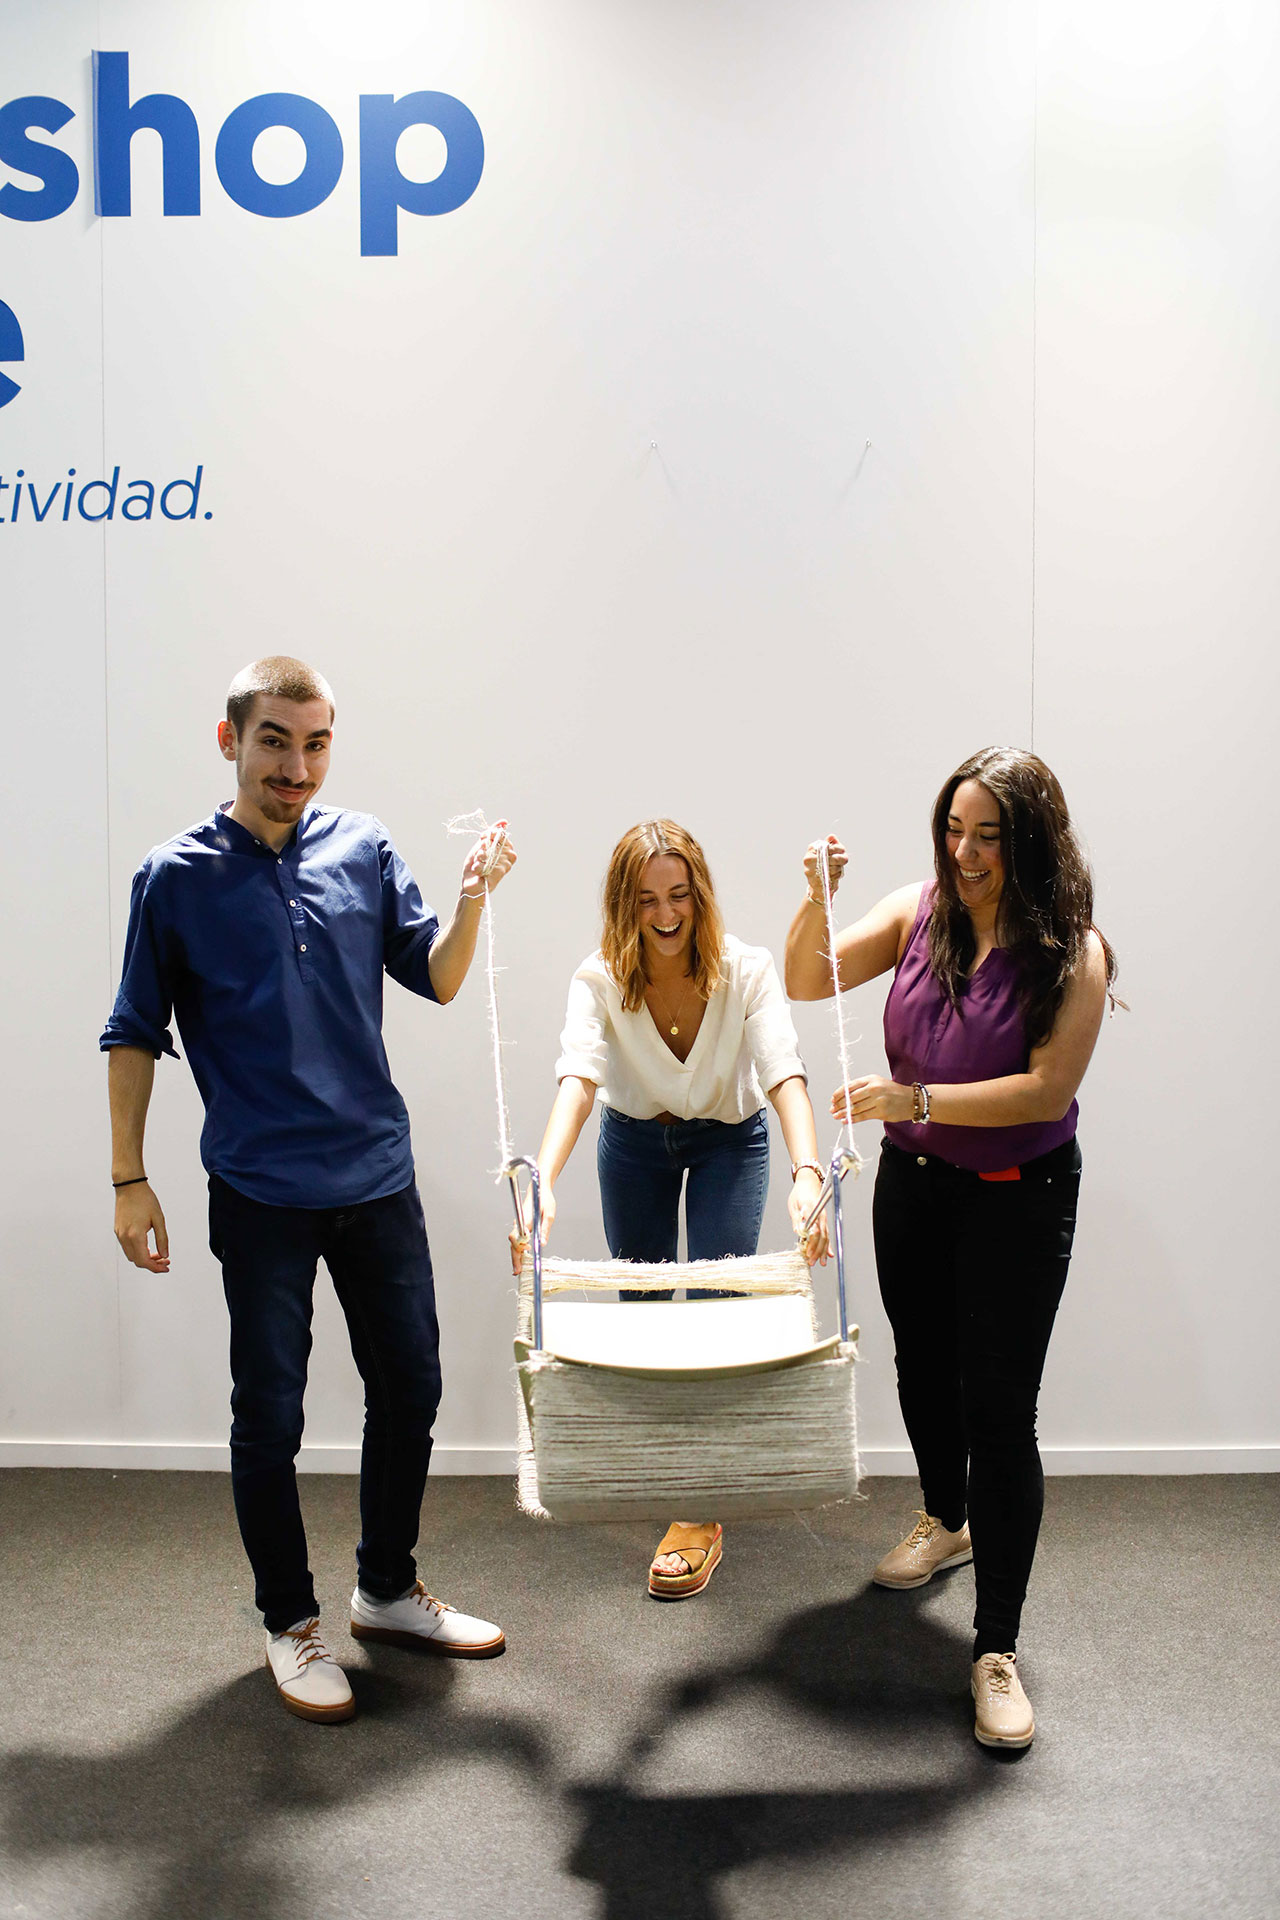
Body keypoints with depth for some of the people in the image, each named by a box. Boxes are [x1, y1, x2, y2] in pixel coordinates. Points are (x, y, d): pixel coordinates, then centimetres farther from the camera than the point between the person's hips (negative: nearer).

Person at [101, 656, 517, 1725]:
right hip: (262, 1194, -3)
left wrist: (474, 897, -13)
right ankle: (291, 1623, 27)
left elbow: (436, 979, 5)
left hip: (379, 1178, 4)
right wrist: (129, 1181, -1)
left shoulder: (363, 848, 3)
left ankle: (389, 1590, 34)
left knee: (410, 1391, 13)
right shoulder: (177, 877, -4)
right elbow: (135, 1036, 2)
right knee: (270, 1417, 6)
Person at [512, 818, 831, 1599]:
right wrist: (543, 1182, -58)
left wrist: (808, 1171, -58)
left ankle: (700, 1517, 3)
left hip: (730, 1141, -1)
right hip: (634, 1141, 2)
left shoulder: (746, 969, -28)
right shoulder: (600, 979, -26)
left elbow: (784, 1072, -40)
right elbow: (578, 1077, -40)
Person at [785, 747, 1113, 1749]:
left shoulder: (1070, 952, -19)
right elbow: (808, 982, -6)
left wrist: (917, 1099, -28)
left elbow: (1047, 1089, -23)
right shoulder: (920, 910, -7)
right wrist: (817, 900, -24)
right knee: (923, 1367, 23)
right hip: (914, 1181, 5)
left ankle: (997, 1648, 9)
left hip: (1019, 1198, -5)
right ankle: (946, 1521, 51)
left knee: (1000, 1410, -4)